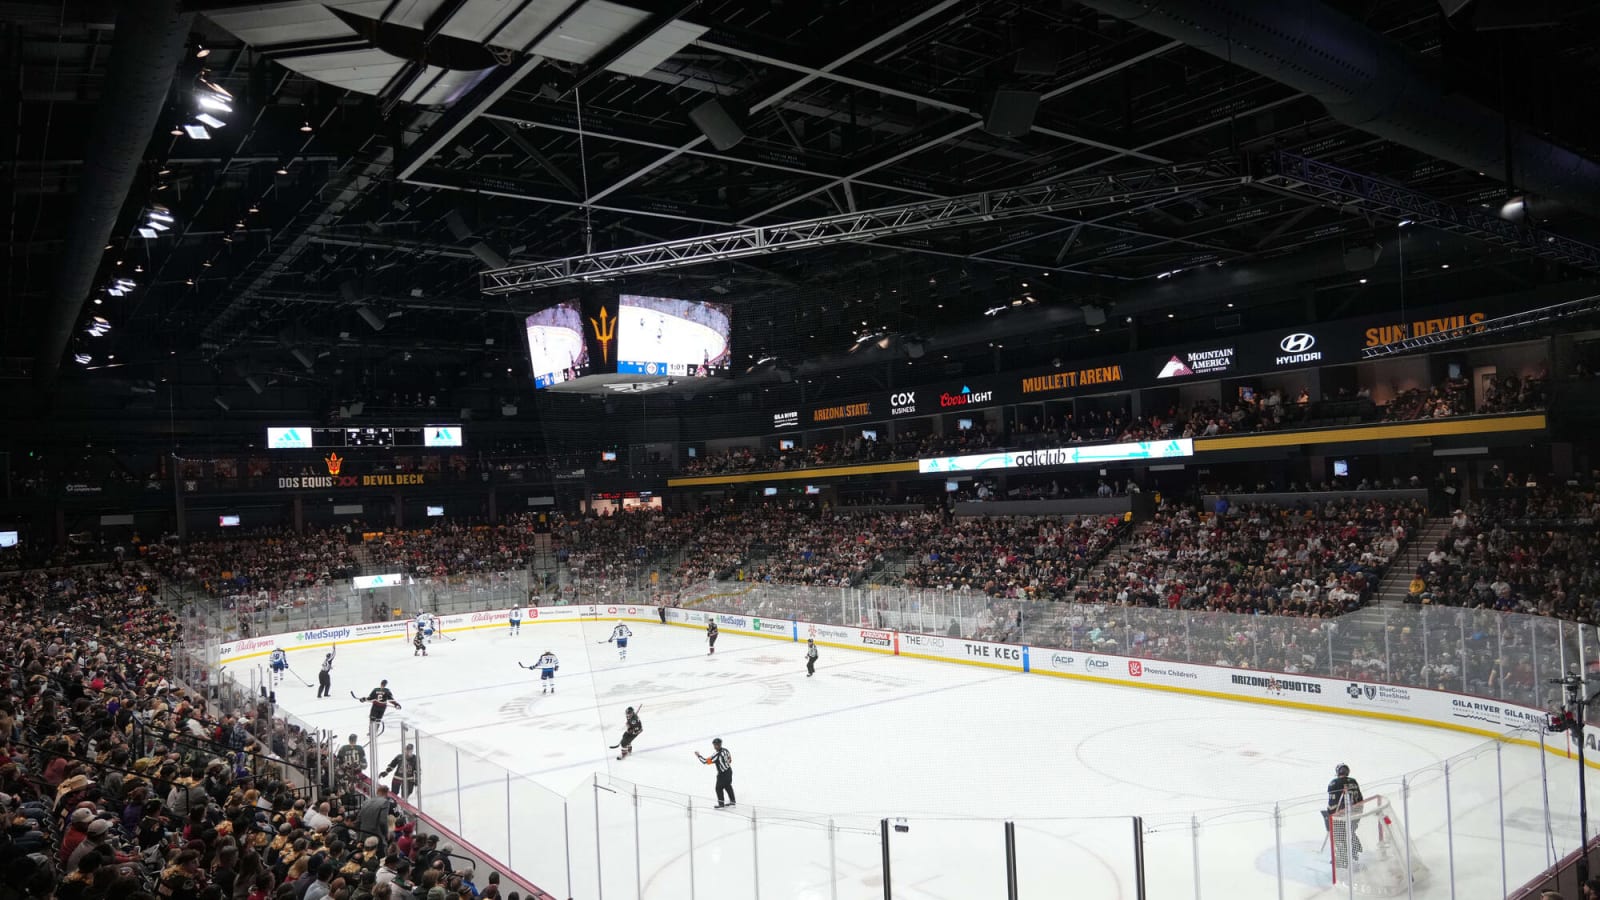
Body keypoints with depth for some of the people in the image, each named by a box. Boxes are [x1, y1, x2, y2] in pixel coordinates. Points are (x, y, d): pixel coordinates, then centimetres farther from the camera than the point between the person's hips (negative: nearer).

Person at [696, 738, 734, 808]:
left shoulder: (716, 755, -28)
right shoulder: (725, 750, -4)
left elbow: (705, 761, -24)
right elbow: (730, 760, 10)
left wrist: (698, 756, -11)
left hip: (722, 774, -8)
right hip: (729, 771, 8)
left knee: (719, 788, 9)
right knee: (728, 786, 24)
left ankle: (721, 804, 18)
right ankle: (732, 801, 34)